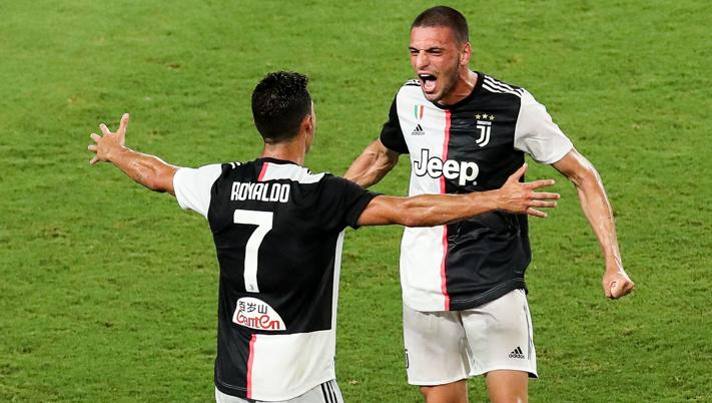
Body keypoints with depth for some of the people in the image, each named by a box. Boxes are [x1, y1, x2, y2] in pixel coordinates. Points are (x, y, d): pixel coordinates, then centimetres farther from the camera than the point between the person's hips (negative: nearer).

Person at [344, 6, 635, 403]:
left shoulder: (513, 106, -13)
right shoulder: (409, 101, 0)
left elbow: (582, 176, -5)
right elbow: (382, 155, 24)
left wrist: (614, 263, -13)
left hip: (495, 286, -4)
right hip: (424, 291, 4)